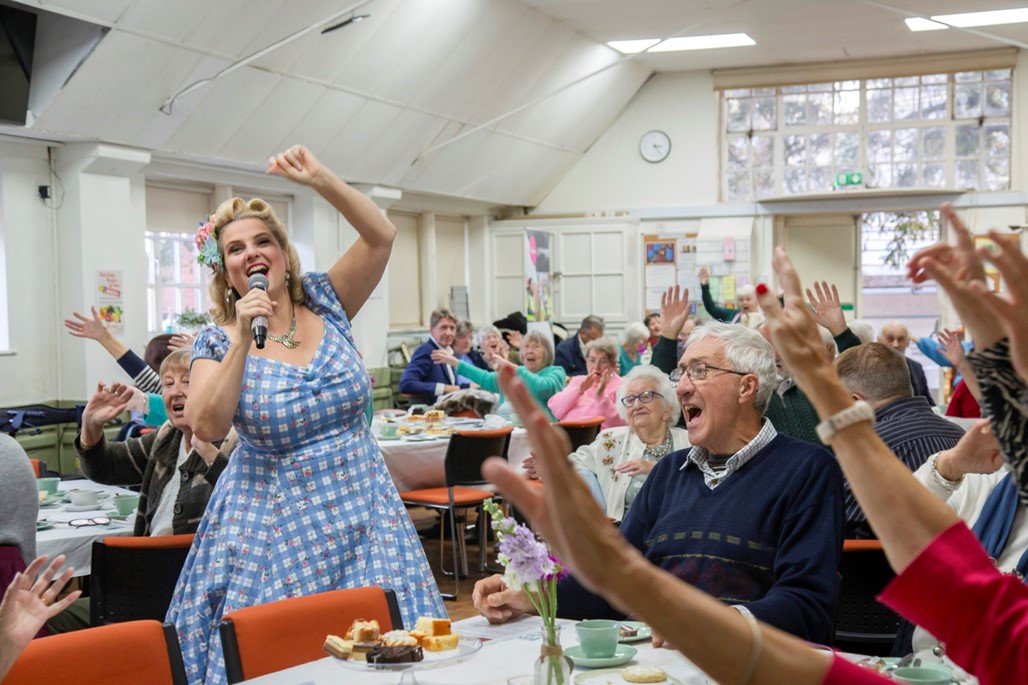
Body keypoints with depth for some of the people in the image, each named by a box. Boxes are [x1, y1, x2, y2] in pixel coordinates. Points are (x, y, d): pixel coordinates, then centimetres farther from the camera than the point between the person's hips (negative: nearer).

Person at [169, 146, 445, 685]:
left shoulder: (325, 304, 3)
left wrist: (319, 180, -18)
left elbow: (381, 235, -8)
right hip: (273, 526, -2)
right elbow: (207, 427, -17)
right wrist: (243, 340, -22)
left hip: (361, 512, 2)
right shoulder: (217, 341, -3)